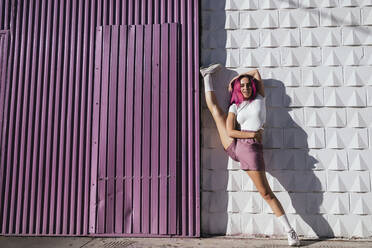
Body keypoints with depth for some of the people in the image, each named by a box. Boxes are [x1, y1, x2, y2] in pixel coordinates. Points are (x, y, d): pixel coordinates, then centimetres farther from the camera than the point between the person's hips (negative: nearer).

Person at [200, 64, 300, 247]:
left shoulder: (259, 99, 12)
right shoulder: (235, 107, 13)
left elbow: (255, 71, 17)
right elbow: (230, 131, -2)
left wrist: (233, 78, 25)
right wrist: (252, 134, -9)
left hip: (251, 149, -3)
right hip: (233, 146, 3)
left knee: (266, 193, -3)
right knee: (214, 107, 9)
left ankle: (290, 231, 8)